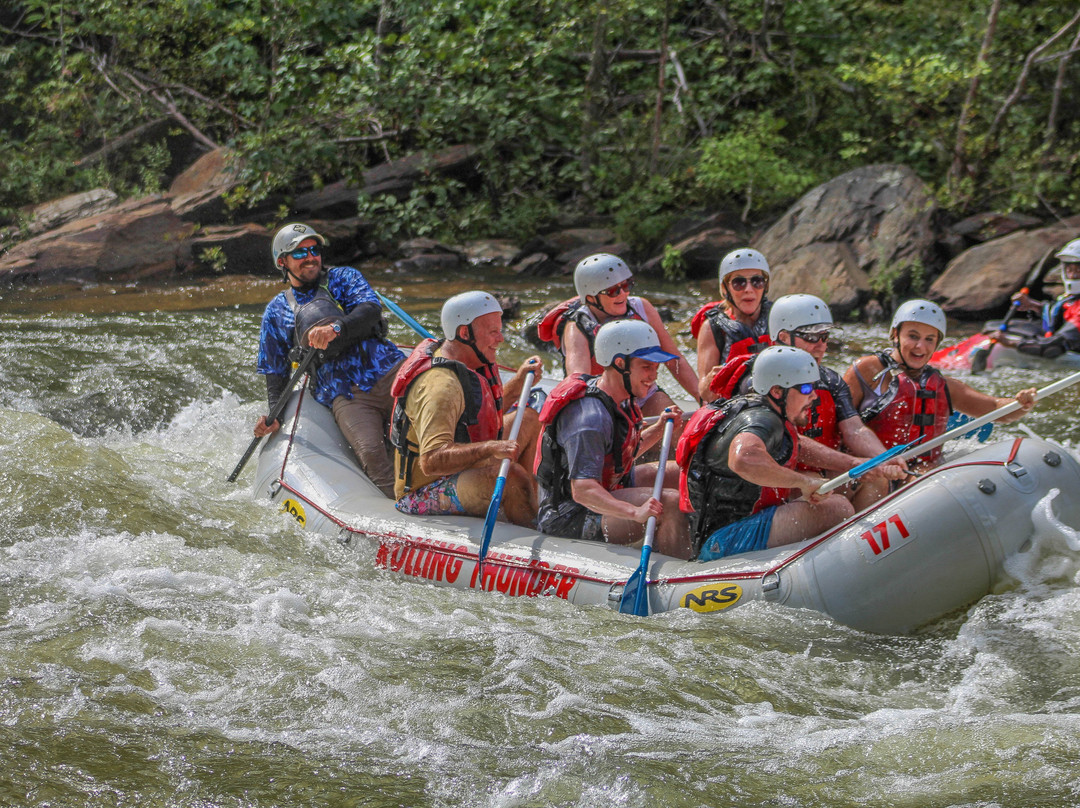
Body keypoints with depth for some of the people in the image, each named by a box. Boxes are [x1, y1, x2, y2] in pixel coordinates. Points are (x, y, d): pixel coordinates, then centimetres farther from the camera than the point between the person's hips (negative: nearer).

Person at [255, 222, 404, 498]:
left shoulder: (343, 278, 16)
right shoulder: (276, 312, 20)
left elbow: (371, 310, -4)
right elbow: (276, 373, 22)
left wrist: (337, 328, -24)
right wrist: (275, 415, 4)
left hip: (390, 373, 1)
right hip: (344, 396, 0)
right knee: (372, 455, -28)